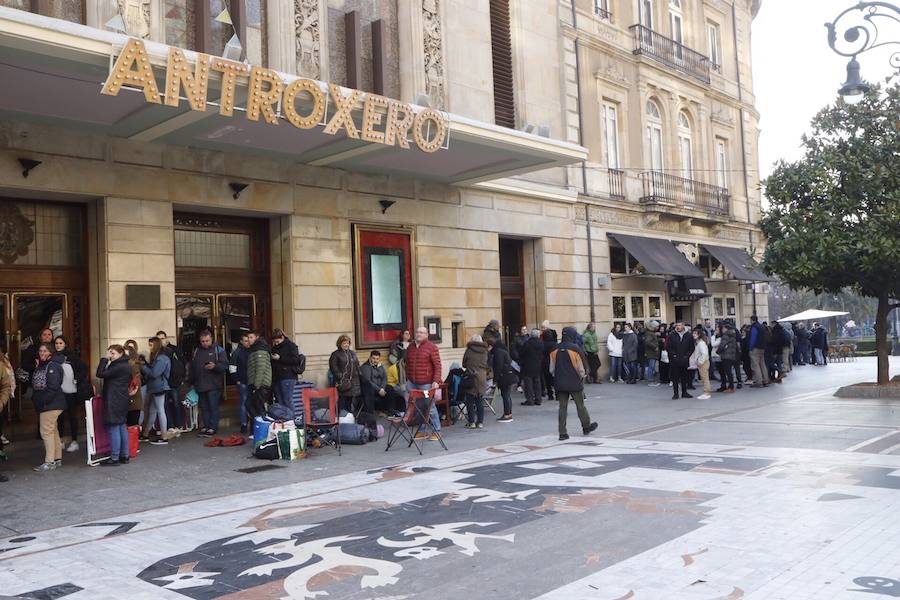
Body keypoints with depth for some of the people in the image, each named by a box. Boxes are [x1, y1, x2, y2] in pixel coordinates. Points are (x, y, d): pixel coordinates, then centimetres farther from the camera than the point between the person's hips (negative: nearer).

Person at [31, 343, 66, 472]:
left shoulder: (53, 366, -15)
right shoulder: (41, 365, 16)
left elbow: (53, 387, -21)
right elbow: (35, 385, 20)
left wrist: (42, 400, -18)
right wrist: (35, 398, 6)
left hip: (51, 404, -10)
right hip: (44, 405, 10)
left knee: (46, 431, -8)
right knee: (53, 431, 14)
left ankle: (50, 462, -3)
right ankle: (57, 459, 21)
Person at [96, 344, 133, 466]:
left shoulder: (119, 367, -17)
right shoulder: (126, 365, 14)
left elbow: (100, 374, -16)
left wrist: (105, 359, -11)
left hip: (114, 402, -10)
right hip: (122, 400, 10)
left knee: (113, 428, -6)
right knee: (122, 427, 12)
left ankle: (114, 458, -3)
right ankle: (124, 456, 17)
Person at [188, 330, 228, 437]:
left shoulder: (218, 350, -1)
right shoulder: (196, 351, 13)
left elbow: (225, 365, -8)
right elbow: (191, 368, 20)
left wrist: (215, 366, -26)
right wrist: (191, 382, 16)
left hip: (214, 385, -5)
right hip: (200, 385, 5)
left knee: (213, 407, -3)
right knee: (204, 407, 10)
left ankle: (212, 428, 2)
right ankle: (205, 426, 18)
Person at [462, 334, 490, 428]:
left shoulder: (468, 351, -4)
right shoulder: (485, 352, 4)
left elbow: (464, 364, 6)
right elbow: (488, 366, 10)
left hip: (470, 378, -3)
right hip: (482, 378, 3)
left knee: (470, 401, 4)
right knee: (480, 401, 11)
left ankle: (471, 422, 3)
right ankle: (480, 422, 12)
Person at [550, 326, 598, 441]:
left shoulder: (555, 350, -1)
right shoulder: (575, 349, -13)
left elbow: (552, 369, 4)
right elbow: (580, 368, -9)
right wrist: (582, 378, 10)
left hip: (560, 384, 3)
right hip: (575, 384, -3)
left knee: (562, 408, 6)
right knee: (580, 406, 13)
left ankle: (563, 433, 4)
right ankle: (586, 427, 30)